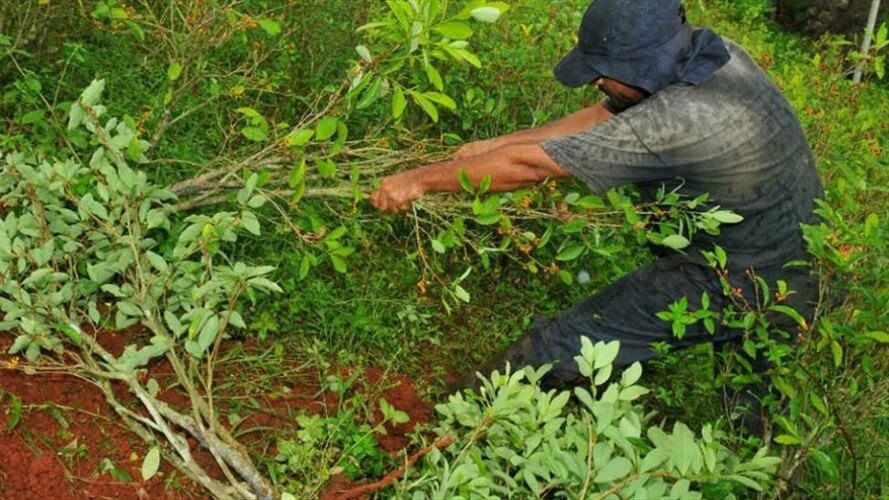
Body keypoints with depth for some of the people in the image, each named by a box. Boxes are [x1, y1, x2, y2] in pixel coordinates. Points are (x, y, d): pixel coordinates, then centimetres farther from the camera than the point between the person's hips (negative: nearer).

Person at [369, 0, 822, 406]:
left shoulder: (675, 121, -31)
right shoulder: (720, 53, -5)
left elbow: (528, 166, -24)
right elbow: (607, 115, 4)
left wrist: (420, 180, -13)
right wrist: (495, 145, 4)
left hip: (744, 287, -8)